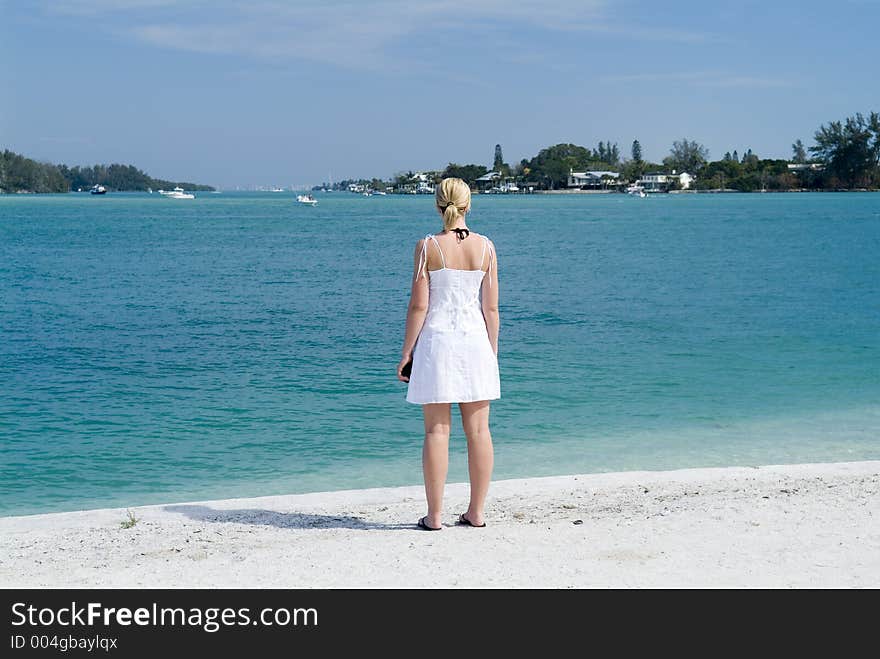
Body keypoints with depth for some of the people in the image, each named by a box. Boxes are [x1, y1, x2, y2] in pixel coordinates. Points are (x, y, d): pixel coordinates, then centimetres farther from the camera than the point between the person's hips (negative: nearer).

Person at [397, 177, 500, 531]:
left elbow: (418, 306, -8)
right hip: (475, 341, 2)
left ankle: (434, 515, 4)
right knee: (478, 430, 9)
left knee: (437, 430, 2)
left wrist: (407, 352, 0)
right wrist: (492, 351, 12)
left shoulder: (427, 247, -7)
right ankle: (476, 512, 14)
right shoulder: (485, 247, 0)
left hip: (436, 340, -2)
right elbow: (492, 308, 2)